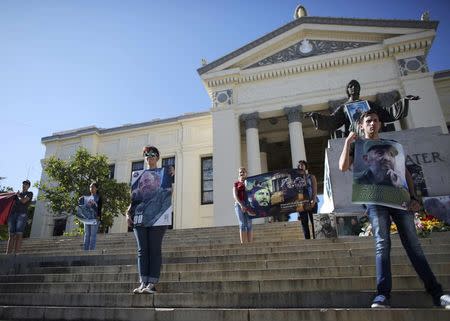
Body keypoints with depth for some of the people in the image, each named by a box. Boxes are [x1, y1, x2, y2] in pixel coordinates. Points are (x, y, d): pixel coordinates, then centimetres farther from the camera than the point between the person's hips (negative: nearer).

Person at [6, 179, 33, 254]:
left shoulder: (29, 193, 13)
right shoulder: (17, 193, 27)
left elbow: (23, 201, -3)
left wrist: (18, 195, 13)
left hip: (22, 214, -4)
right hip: (13, 214, 5)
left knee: (19, 234, -14)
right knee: (11, 235, -2)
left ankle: (16, 253, -20)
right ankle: (8, 254, -5)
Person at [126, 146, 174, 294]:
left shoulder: (165, 172, 11)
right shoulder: (139, 175, 21)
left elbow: (171, 190, 3)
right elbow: (134, 195, 18)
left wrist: (173, 174, -14)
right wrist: (129, 212, 7)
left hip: (157, 215, -3)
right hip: (139, 216, 4)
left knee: (154, 249, -3)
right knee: (142, 250, 3)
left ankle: (152, 283, -1)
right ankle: (143, 283, 6)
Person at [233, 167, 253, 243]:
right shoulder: (236, 183, 13)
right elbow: (235, 195, 0)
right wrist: (241, 205, -15)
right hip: (239, 204, -1)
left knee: (249, 224, -6)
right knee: (242, 224, -7)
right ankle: (243, 244, -8)